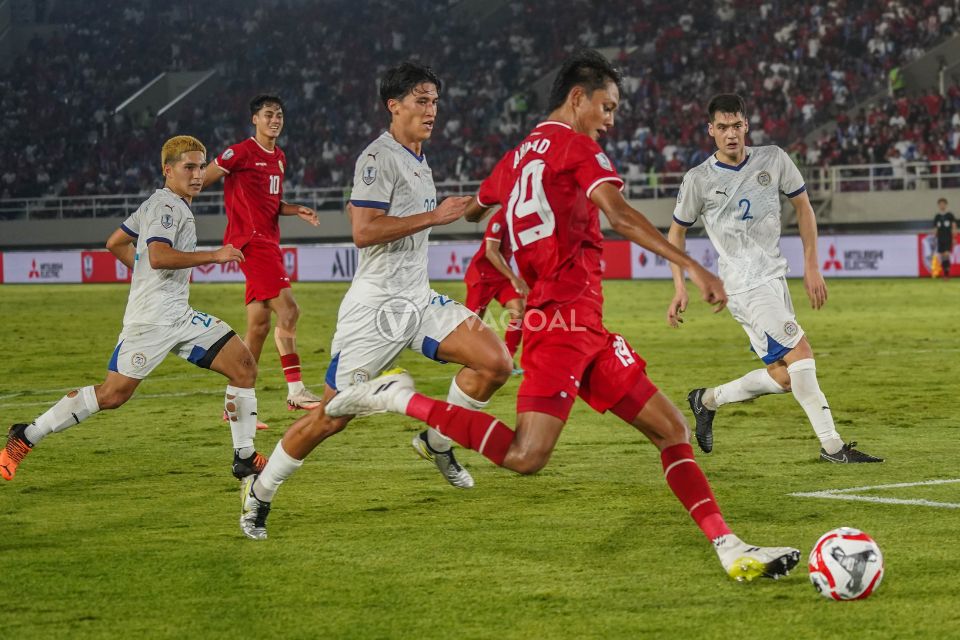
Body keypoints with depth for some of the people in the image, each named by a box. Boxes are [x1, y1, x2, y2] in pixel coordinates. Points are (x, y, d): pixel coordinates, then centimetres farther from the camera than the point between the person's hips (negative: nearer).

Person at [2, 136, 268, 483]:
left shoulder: (158, 203, 19)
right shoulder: (167, 205, -11)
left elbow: (116, 243, 27)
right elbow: (158, 256, -27)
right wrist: (213, 256, -23)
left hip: (179, 315, 10)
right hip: (151, 318, -10)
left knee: (244, 366, -2)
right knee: (113, 393, -9)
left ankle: (245, 458, 3)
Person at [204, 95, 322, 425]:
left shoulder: (279, 157, 18)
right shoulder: (241, 153, -7)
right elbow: (201, 180, -6)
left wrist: (297, 210, 9)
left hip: (268, 242, 9)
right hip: (250, 239, -9)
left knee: (259, 325, 7)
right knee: (287, 309, -18)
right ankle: (296, 389, -17)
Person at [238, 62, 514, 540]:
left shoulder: (418, 162, 16)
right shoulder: (379, 158, -13)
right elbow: (364, 231, -24)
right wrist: (434, 216, -22)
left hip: (418, 301, 8)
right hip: (375, 307, -8)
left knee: (495, 362, -10)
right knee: (330, 418, -6)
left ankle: (436, 442, 10)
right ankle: (259, 494, 12)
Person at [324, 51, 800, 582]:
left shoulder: (516, 159, 21)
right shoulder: (574, 145, -3)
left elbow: (472, 209, 40)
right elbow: (620, 216, -19)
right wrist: (692, 266, -25)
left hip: (584, 328, 10)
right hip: (566, 316, -10)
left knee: (671, 430, 7)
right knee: (526, 456, -21)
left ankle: (730, 550, 2)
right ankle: (400, 399, -10)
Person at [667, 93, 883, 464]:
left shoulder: (773, 160, 3)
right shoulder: (699, 180, -4)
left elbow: (802, 206, 14)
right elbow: (677, 231, 8)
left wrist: (811, 266, 9)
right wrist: (680, 288, 0)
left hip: (774, 277, 6)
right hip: (744, 282, -6)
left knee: (784, 377, 4)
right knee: (799, 352, -19)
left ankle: (707, 400, 25)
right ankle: (832, 445, -16)